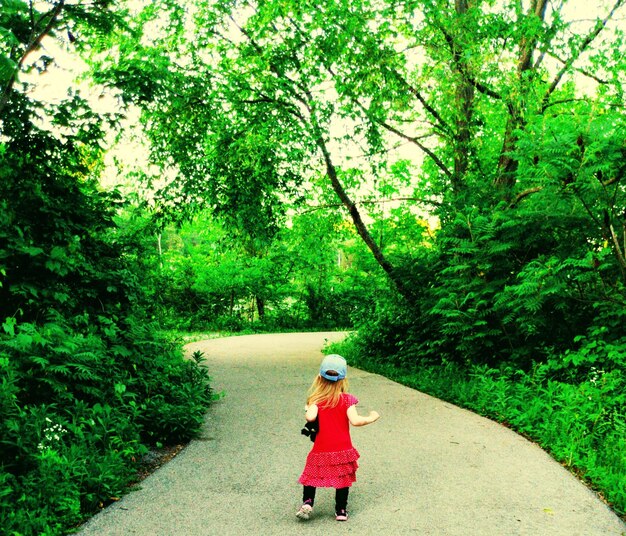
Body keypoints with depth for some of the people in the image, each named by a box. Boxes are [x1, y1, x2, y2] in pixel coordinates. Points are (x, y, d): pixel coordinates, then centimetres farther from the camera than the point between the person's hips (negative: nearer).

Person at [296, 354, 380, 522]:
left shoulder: (316, 400, -8)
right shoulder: (347, 399, -9)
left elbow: (310, 417, -25)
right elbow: (355, 421, -19)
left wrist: (307, 410, -3)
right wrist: (371, 418, -3)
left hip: (321, 450, 0)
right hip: (342, 449, 0)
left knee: (312, 475, 16)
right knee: (343, 478, 15)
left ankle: (307, 503, 1)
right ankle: (341, 511, 18)